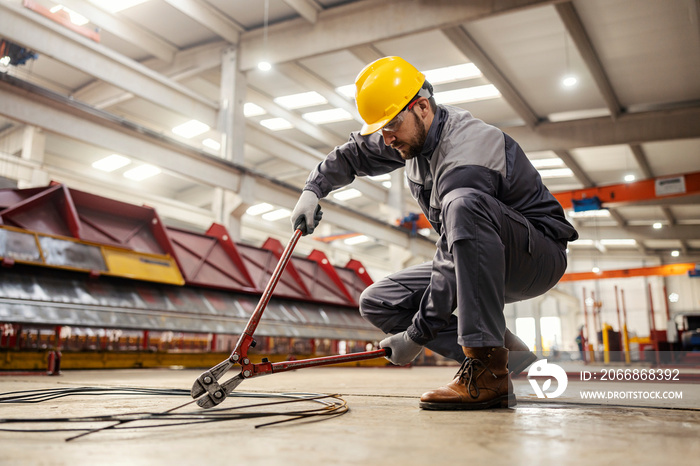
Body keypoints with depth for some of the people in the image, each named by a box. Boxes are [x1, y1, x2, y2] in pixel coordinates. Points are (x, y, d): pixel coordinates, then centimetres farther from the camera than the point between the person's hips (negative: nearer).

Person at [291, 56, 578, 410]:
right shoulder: (416, 132, 0)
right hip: (485, 266, 9)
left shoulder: (466, 155, -28)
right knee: (377, 303, -3)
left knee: (464, 204, -41)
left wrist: (418, 334, -23)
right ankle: (502, 349, -8)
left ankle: (488, 370, -37)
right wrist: (313, 188, 2)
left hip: (539, 254, -8)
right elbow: (353, 153, 17)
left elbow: (454, 261, -30)